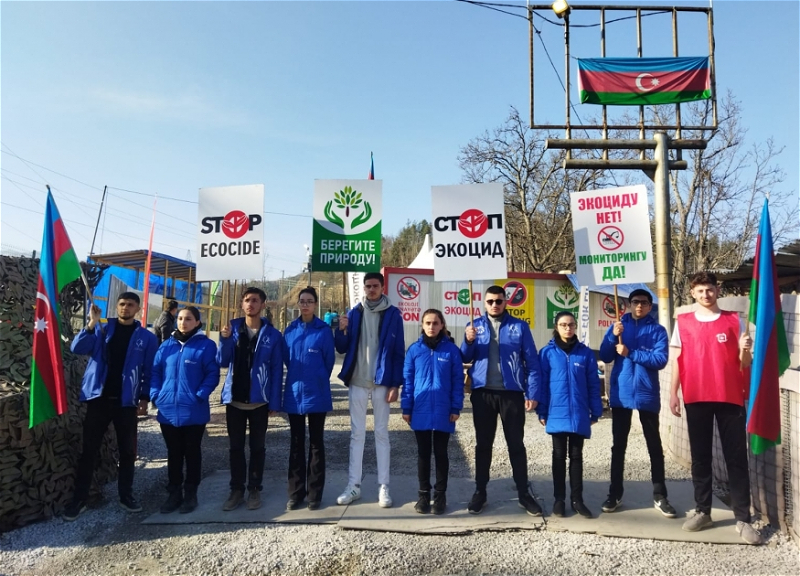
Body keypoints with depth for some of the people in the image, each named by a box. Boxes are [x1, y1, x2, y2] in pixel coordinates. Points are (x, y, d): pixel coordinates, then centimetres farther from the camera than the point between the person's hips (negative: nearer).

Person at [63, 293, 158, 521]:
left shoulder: (147, 337, 1)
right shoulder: (102, 328, 3)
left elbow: (149, 370, 3)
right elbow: (77, 348, -10)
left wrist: (144, 396, -3)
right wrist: (91, 324, -21)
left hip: (126, 400, 0)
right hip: (99, 397, 0)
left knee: (127, 450, 9)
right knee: (89, 449, 6)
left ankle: (126, 495, 23)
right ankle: (79, 499, 18)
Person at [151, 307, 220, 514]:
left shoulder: (206, 345, -5)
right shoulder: (166, 345, 9)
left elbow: (212, 374, -9)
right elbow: (155, 371, 9)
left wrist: (200, 395, -19)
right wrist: (155, 394, -3)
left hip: (193, 411, -4)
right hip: (168, 409, 4)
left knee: (192, 452, 9)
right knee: (173, 453, 15)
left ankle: (190, 494, 22)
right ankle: (174, 493, 27)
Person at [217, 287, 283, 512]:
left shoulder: (273, 334, -5)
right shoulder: (232, 327, 3)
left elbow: (277, 370, -5)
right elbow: (223, 362, -2)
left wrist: (274, 401, -9)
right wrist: (225, 339, -19)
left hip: (259, 400, -2)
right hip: (234, 398, 2)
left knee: (257, 446, 10)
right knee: (236, 446, 12)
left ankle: (255, 489, 22)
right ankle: (237, 489, 24)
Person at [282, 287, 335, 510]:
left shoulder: (324, 330, -6)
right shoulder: (290, 330, 4)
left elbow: (329, 360, 0)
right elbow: (286, 358, 13)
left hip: (316, 394, -3)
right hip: (294, 393, 3)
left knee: (316, 444, 7)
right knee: (296, 444, 10)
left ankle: (315, 494, 16)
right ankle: (296, 493, 20)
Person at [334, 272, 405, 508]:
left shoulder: (393, 314, -1)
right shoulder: (354, 313, 6)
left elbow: (399, 352, -4)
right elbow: (342, 349, 6)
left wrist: (395, 384, -9)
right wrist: (342, 330, -14)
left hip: (381, 382, -2)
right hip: (357, 382, 2)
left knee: (381, 433, 6)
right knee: (356, 433, 9)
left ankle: (384, 487, 14)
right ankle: (353, 485, 18)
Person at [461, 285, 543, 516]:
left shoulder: (520, 327, 1)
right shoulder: (476, 325, 6)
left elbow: (532, 362, 0)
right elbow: (465, 358, 2)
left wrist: (532, 393, -6)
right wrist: (469, 341, -18)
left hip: (512, 393, -1)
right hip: (483, 393, 2)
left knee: (516, 444, 7)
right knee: (483, 444, 10)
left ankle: (523, 493, 19)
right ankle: (480, 492, 21)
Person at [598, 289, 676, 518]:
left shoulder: (657, 330, 1)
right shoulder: (617, 326, 7)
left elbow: (661, 360, -12)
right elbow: (605, 357, 1)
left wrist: (630, 353, -19)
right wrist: (613, 336, -14)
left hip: (647, 395, -1)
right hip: (621, 394, 1)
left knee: (655, 446, 7)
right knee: (618, 445, 8)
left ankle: (660, 497, 18)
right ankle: (615, 494, 17)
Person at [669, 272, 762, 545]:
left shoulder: (734, 321, 3)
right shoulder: (683, 322, 6)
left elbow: (744, 364, 5)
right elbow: (678, 361, 7)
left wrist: (745, 351, -18)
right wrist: (673, 393, 2)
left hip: (730, 398, -1)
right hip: (696, 399, 1)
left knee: (737, 458, 3)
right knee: (700, 457, 8)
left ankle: (743, 519, 11)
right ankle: (702, 512, 19)